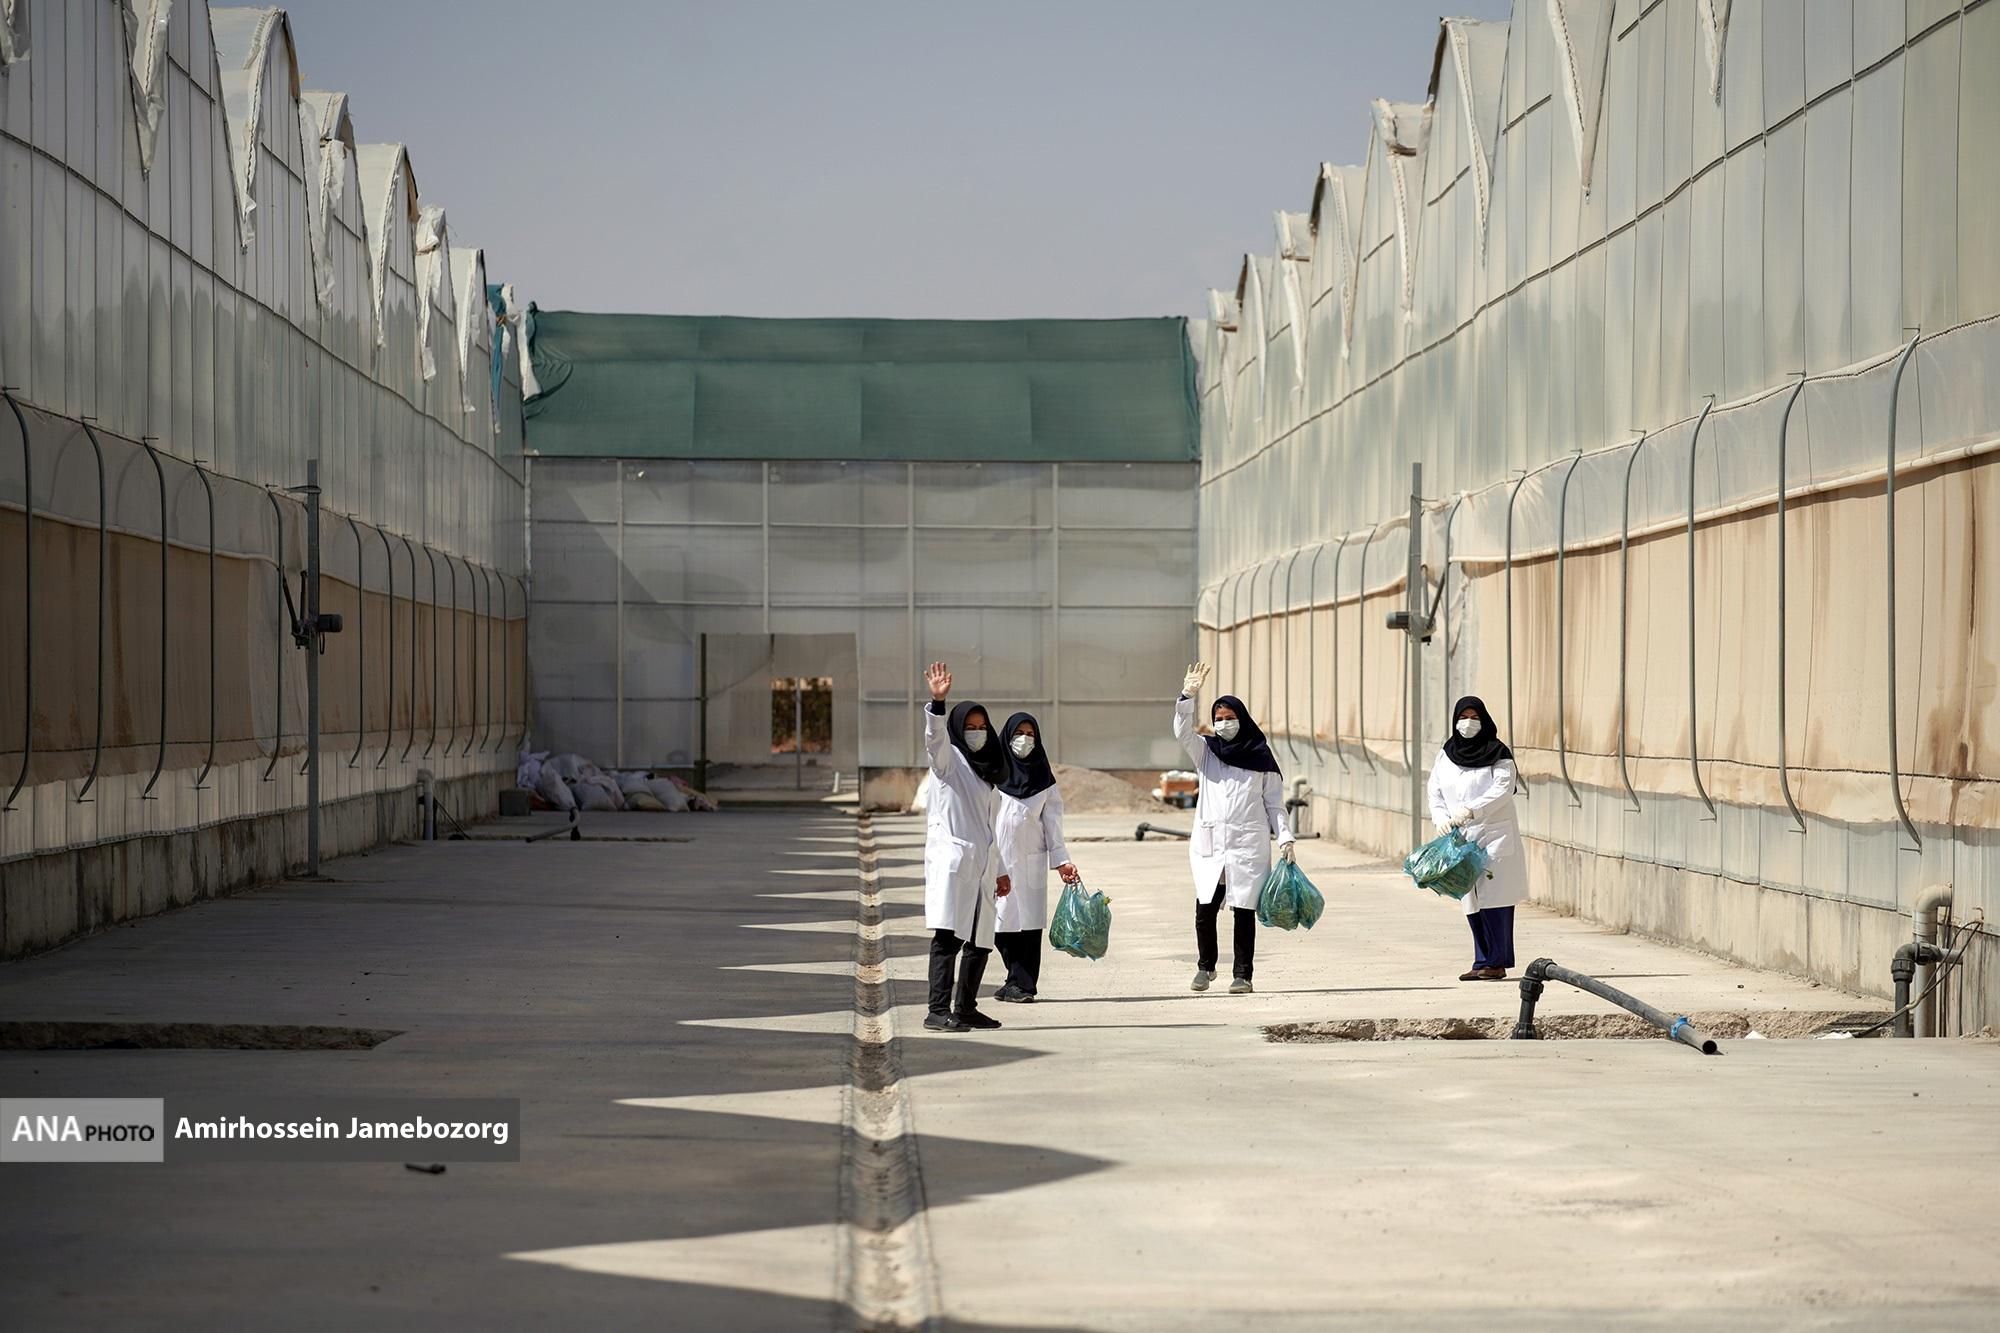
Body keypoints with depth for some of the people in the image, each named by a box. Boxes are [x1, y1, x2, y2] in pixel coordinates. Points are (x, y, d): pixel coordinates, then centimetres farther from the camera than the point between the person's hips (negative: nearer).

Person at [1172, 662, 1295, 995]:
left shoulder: (1260, 756, 7)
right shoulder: (1206, 750, 11)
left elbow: (1274, 802, 9)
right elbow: (1182, 732, -8)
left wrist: (1284, 837, -1)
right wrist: (1187, 696, -22)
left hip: (1248, 845, -1)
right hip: (1209, 845, 1)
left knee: (1244, 911, -1)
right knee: (1205, 909, -5)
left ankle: (1241, 975, 7)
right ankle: (1205, 967, 15)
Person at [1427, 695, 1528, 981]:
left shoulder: (1497, 753, -2)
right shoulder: (1445, 756, 13)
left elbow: (1503, 789, -13)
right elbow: (1435, 793, 13)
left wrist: (1472, 810, -24)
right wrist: (1441, 818, -6)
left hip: (1494, 836, -5)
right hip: (1461, 839, 5)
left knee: (1494, 897, -9)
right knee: (1472, 902, 5)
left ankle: (1497, 962, -7)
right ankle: (1483, 963, 10)